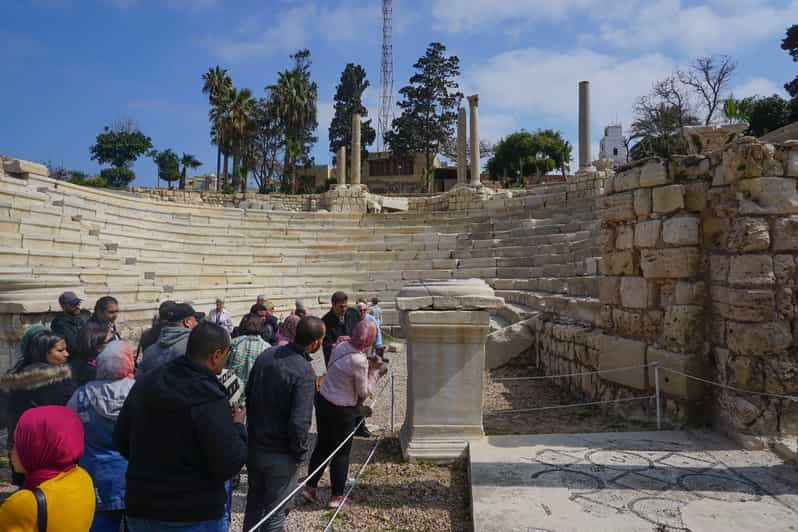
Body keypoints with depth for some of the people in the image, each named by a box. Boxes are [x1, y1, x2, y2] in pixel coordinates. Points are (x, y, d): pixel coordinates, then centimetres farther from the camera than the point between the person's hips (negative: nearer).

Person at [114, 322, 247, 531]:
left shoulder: (143, 384, -1)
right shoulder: (210, 400, -23)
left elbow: (120, 441, 8)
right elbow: (229, 466, -22)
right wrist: (238, 426, -6)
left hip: (140, 511, 6)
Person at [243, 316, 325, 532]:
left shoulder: (266, 355, -4)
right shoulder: (305, 373, -26)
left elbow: (248, 395, 6)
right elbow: (299, 423, -28)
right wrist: (300, 453, -11)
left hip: (254, 445, 6)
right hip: (280, 454, -6)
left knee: (255, 501, 26)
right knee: (275, 512, 13)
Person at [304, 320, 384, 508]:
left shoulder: (342, 345, -5)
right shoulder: (359, 361, -26)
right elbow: (365, 392, -14)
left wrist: (369, 366, 5)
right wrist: (374, 369, -6)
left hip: (323, 399, 7)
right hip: (341, 410, -7)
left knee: (322, 446, 21)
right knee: (341, 453, 11)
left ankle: (310, 488, 32)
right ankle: (337, 497, 24)